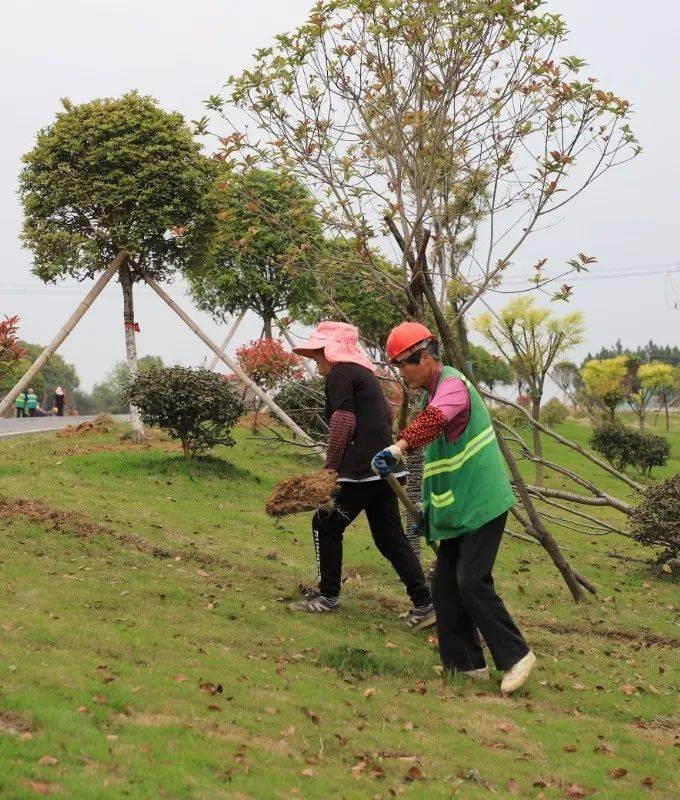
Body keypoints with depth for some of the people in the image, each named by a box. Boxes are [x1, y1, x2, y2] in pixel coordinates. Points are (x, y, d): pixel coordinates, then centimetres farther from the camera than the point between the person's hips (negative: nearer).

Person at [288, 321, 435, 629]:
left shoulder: (339, 375, -7)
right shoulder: (364, 372, 21)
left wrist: (330, 468, -13)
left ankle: (328, 596, 11)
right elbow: (385, 414, 26)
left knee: (326, 524, 6)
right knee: (390, 535, 9)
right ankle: (424, 604, 5)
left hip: (362, 470, -9)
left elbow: (343, 422, -17)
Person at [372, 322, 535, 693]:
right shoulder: (435, 392, 17)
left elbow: (433, 419, -39)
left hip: (482, 504, -10)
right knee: (445, 583, 8)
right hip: (458, 508, 10)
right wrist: (428, 505, 24)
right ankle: (466, 663, 16)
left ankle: (515, 656, -1)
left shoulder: (452, 384, -15)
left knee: (472, 582, -14)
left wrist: (399, 446, -55)